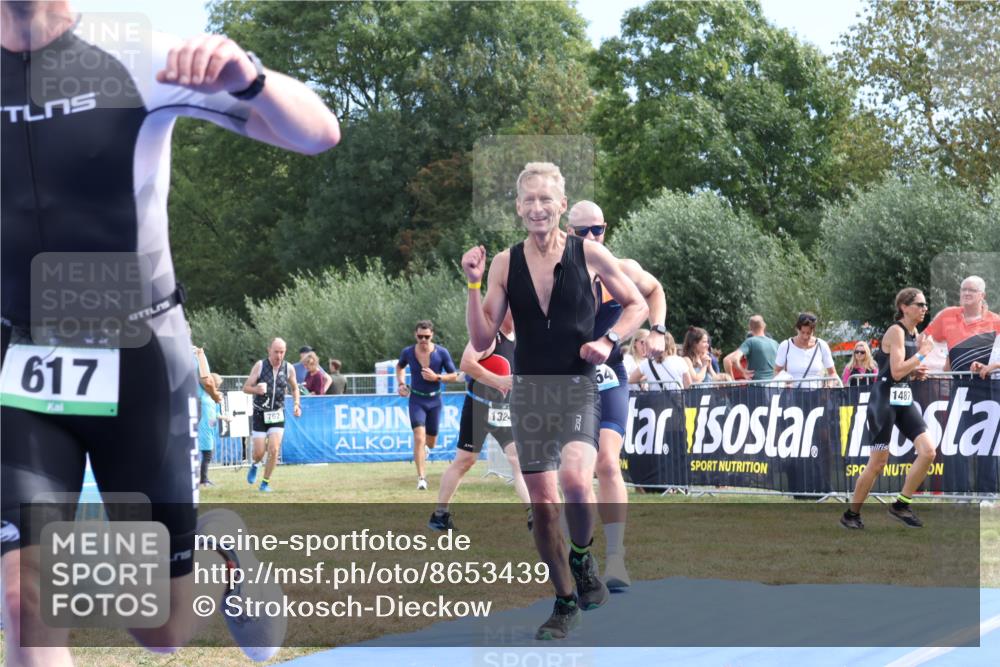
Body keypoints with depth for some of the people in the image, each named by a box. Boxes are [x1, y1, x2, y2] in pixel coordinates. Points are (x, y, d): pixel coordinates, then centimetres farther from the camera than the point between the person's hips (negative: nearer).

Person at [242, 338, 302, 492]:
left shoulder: (288, 368, -2)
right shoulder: (260, 366, -9)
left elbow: (295, 388, 16)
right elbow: (245, 388, -5)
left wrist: (296, 404, 1)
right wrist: (256, 389, -27)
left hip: (277, 415, 1)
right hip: (260, 414, -1)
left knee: (274, 449, -12)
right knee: (259, 452, -2)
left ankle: (265, 483, 4)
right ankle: (254, 465, 34)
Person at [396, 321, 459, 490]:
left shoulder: (442, 353, -10)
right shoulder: (408, 353, -7)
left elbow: (454, 376, -3)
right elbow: (400, 366, 16)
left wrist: (436, 377, -18)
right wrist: (401, 384, 1)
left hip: (435, 401, 1)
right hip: (416, 400, -1)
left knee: (430, 443, 13)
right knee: (419, 438, -19)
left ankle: (425, 447, 51)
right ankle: (421, 478, -18)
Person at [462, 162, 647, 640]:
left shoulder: (589, 254, -3)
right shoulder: (504, 263, 3)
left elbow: (636, 304, 9)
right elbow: (482, 340, 2)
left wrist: (609, 340, -7)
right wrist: (474, 285, -9)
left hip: (578, 389, -3)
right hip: (529, 390, 3)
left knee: (575, 480, -28)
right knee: (542, 503, 6)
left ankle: (582, 557, 3)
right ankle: (566, 602, 23)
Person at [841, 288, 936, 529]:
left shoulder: (914, 333, 12)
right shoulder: (896, 331, -14)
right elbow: (896, 371, -20)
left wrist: (917, 372, 3)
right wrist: (923, 353, -13)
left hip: (904, 399, 8)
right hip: (884, 399, -8)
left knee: (928, 451, -6)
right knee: (878, 462, -5)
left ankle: (901, 505, 5)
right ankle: (851, 514, 10)